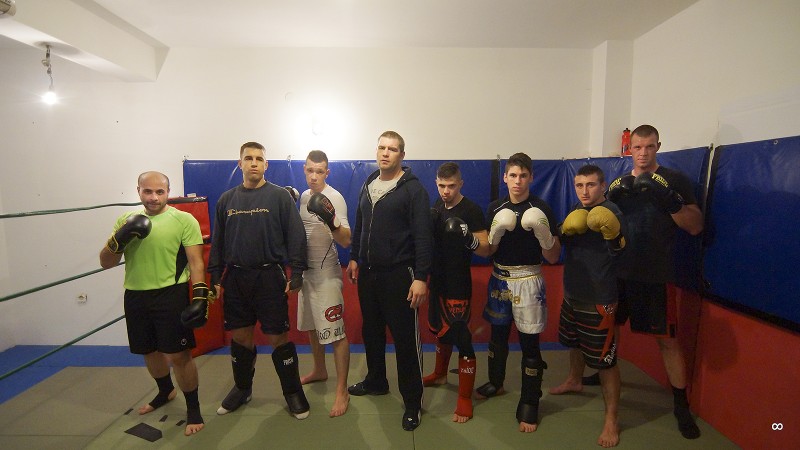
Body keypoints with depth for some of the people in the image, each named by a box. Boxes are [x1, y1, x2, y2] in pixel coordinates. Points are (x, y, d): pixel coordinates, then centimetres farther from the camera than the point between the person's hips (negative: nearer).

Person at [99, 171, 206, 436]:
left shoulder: (184, 220, -6)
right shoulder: (126, 220, 8)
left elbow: (196, 262, -8)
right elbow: (106, 264, 8)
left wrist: (200, 294, -19)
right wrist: (120, 239, -10)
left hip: (170, 295, -5)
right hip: (135, 297, 6)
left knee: (178, 355, -4)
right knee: (150, 351, 21)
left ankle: (193, 409, 16)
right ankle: (165, 392, 47)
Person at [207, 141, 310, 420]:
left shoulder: (280, 196, -3)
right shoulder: (226, 199, 9)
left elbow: (295, 237, -6)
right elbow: (217, 242, 13)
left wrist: (296, 274, -11)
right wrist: (215, 277, 9)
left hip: (270, 278, -4)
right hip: (235, 279, 4)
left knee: (278, 337, 2)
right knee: (240, 336, 14)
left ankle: (293, 391, 20)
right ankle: (242, 388, 35)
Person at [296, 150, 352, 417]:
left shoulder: (334, 198, -15)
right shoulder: (304, 196, 9)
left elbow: (346, 241, -24)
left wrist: (331, 220, -39)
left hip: (326, 274, -8)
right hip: (306, 271, 9)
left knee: (336, 333, -5)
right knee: (311, 327, 21)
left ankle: (342, 391, 6)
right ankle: (319, 370, 41)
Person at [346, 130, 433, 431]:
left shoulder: (413, 189, -9)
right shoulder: (368, 186, 12)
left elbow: (423, 236, -14)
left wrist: (421, 278, -19)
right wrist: (354, 258, 17)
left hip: (398, 274, -6)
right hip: (367, 272, 7)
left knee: (405, 338, 1)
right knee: (371, 331, 19)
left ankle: (413, 402, 16)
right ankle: (376, 381, 40)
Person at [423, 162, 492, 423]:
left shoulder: (471, 210, -14)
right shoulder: (436, 207, 6)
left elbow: (486, 250, -15)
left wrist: (468, 236, -35)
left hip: (458, 284, -7)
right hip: (437, 280, 7)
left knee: (460, 336, -4)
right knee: (438, 328, 20)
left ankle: (465, 399, 8)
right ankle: (440, 374, 43)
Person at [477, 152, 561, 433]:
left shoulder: (541, 209, -9)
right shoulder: (495, 208, 2)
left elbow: (553, 257, -8)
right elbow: (487, 250, 3)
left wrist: (543, 232, -26)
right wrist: (496, 231, -17)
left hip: (528, 280, -4)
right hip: (499, 278, 4)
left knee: (529, 344, 2)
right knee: (497, 334, 17)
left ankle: (529, 404, 17)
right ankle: (496, 382, 39)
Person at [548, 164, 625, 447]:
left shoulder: (610, 211, -16)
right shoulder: (576, 209, 6)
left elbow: (618, 250, -30)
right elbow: (562, 241, 7)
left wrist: (612, 234, -46)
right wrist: (566, 230, -10)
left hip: (599, 300, -8)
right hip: (572, 294, 8)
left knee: (605, 360, -2)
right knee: (574, 342, 26)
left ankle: (611, 421, 11)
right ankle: (574, 381, 50)